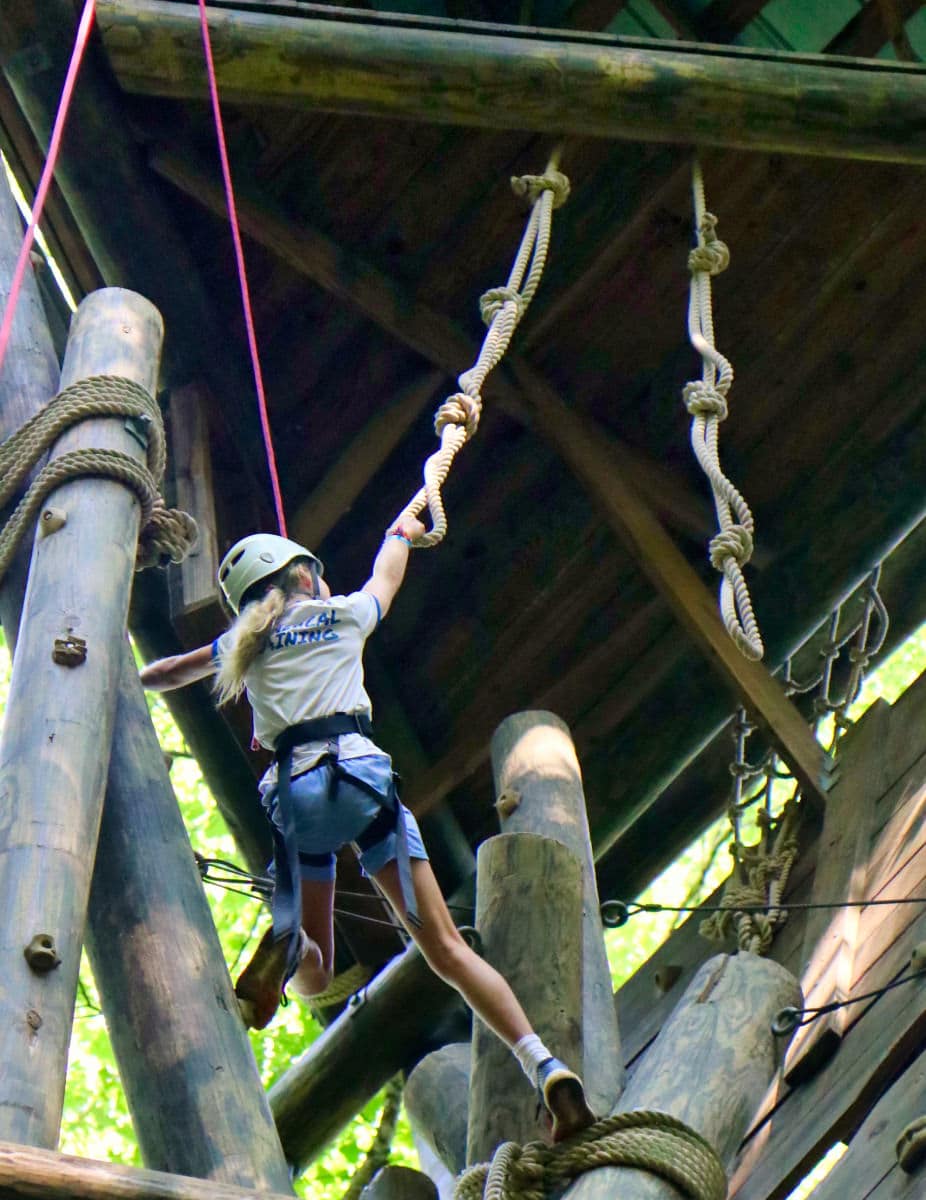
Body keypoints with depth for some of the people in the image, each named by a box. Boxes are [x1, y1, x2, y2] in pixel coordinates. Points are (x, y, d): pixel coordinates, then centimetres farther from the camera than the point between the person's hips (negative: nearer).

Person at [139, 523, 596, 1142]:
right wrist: (400, 533, 63)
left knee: (315, 974, 13)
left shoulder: (245, 643, 21)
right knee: (446, 948, -6)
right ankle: (544, 1065, -23)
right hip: (362, 774, -1)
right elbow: (387, 576, 42)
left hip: (295, 790, 2)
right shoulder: (345, 613, 18)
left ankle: (286, 947, -24)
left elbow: (157, 676, 33)